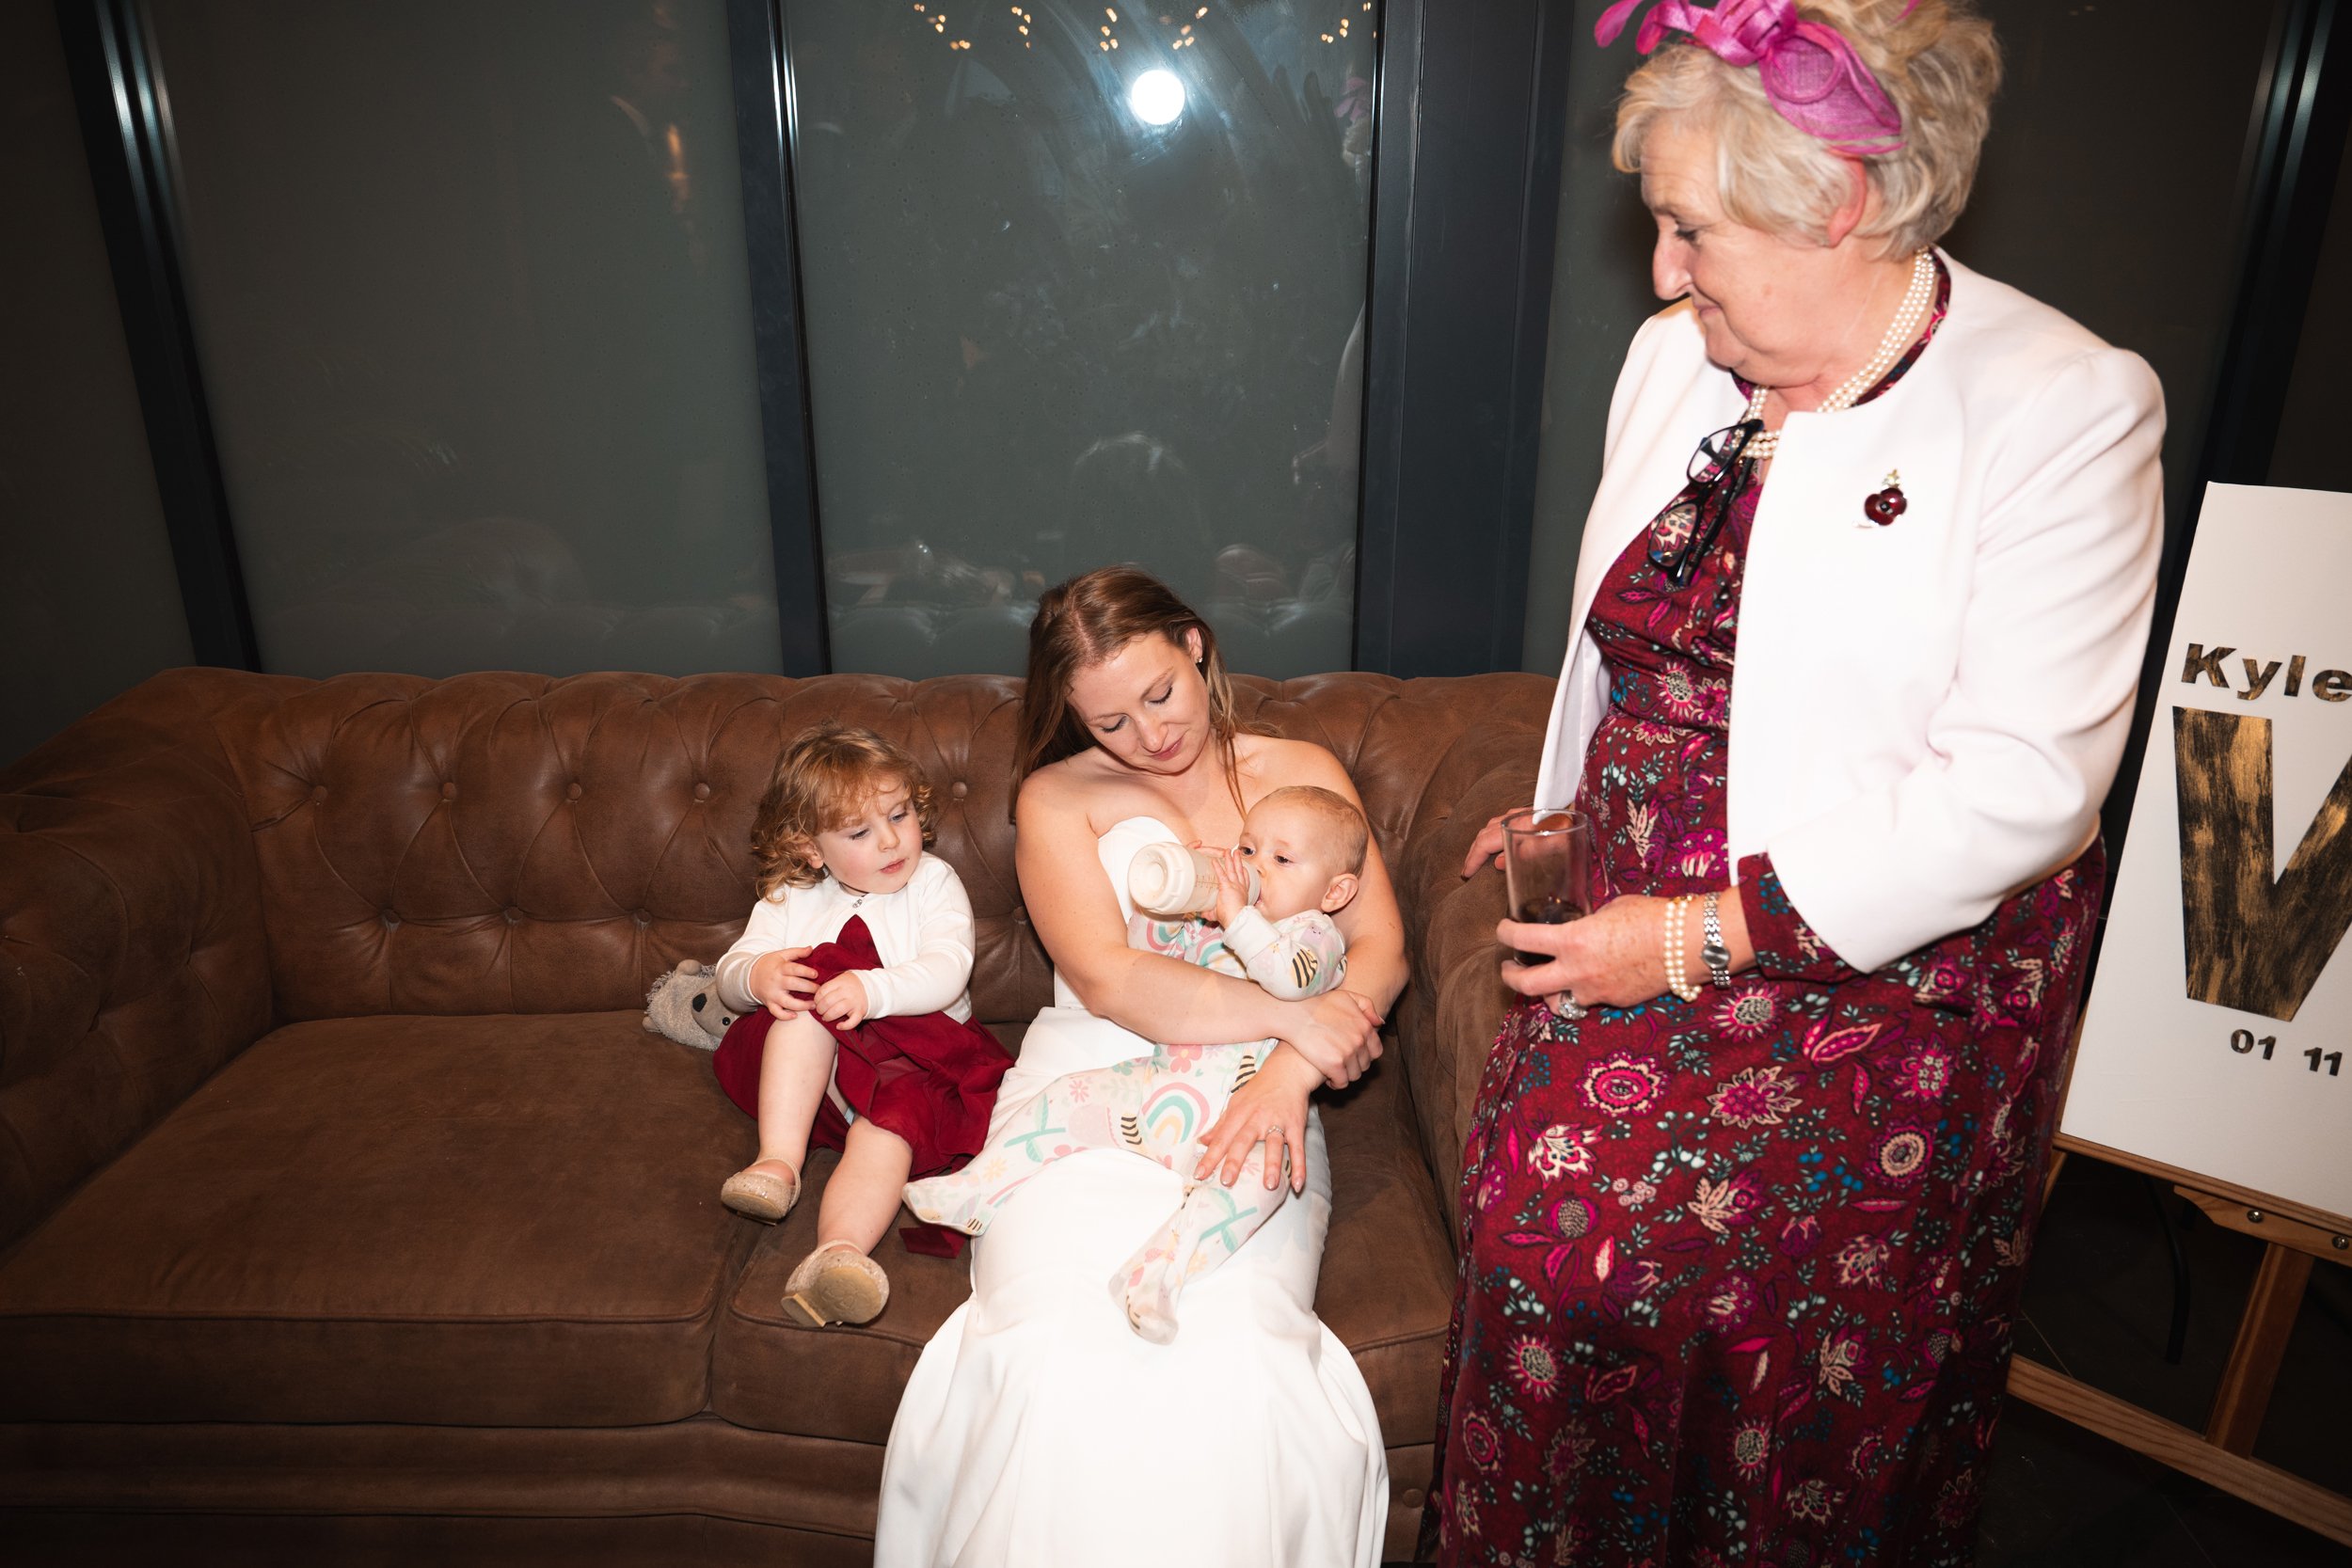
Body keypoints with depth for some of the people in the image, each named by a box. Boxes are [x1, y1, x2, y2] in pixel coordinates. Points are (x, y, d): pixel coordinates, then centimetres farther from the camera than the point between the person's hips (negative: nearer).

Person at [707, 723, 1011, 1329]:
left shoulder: (932, 882, 3)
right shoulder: (790, 899, 12)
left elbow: (947, 973, -12)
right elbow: (729, 976, 6)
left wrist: (873, 991, -32)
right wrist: (757, 976, -20)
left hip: (915, 1056, -2)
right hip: (803, 1059, 2)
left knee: (895, 1110, -35)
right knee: (813, 987, -29)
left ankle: (834, 1257, -58)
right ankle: (778, 1161, -39)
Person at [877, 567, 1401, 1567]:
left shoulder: (1303, 772, 15)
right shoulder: (1058, 796, 9)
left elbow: (1380, 949, 4)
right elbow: (1106, 978, -6)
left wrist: (1291, 1068, -15)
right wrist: (1291, 1016, -14)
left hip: (1248, 1106, 1)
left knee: (1233, 1358, -28)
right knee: (1061, 1357, -28)